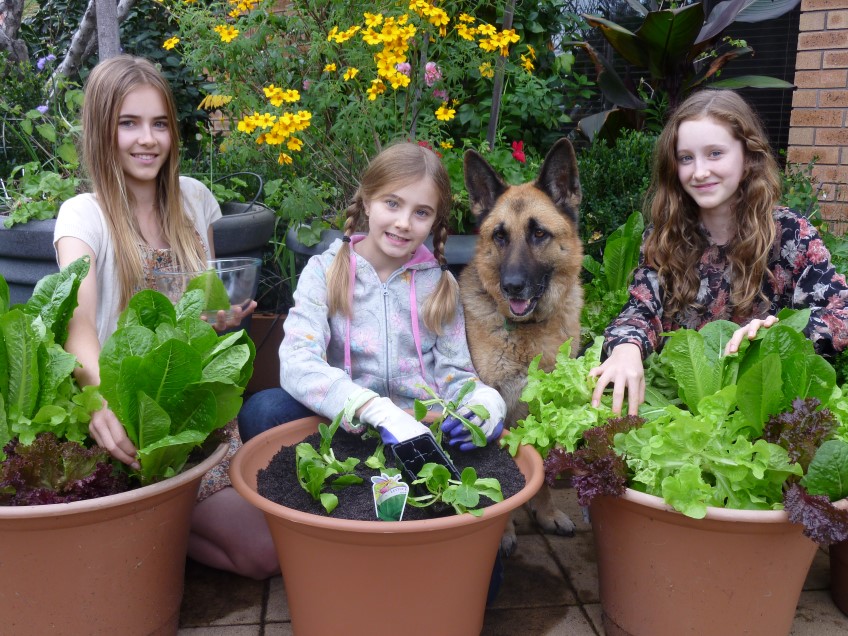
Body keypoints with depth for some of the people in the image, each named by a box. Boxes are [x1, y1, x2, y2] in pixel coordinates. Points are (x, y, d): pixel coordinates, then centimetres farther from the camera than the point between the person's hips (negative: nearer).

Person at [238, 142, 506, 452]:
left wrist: (484, 398, -21)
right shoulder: (324, 271, -2)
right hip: (344, 425, -2)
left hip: (422, 428, 2)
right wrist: (382, 412, -32)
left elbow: (454, 374, 5)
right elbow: (297, 364, -17)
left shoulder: (440, 283, 7)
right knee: (263, 409, -29)